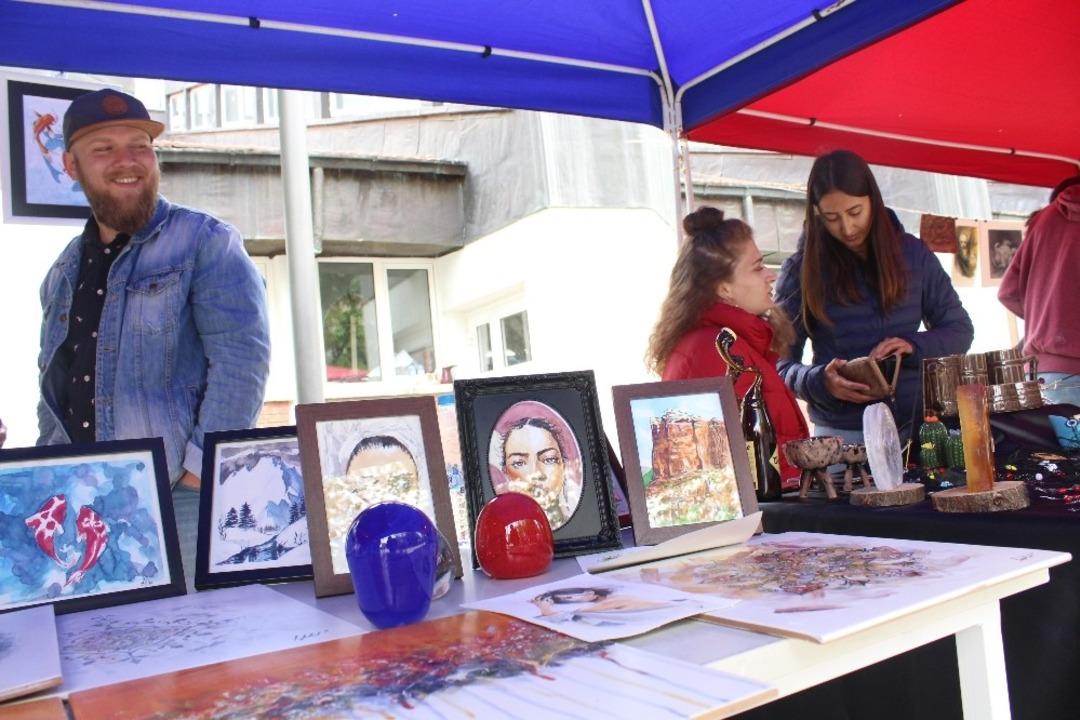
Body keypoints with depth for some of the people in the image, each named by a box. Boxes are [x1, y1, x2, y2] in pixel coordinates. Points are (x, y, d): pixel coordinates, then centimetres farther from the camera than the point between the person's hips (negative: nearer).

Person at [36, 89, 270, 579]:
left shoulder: (205, 241, -5)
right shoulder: (66, 269, 15)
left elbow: (242, 355, -15)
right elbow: (55, 380, 22)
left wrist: (205, 465, -19)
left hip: (180, 495, -6)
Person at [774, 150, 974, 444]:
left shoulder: (912, 253, 7)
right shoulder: (801, 269, -2)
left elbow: (960, 330, 12)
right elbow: (780, 362, -2)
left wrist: (913, 345, -8)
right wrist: (820, 381, -22)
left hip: (917, 423, 2)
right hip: (842, 432, -2)